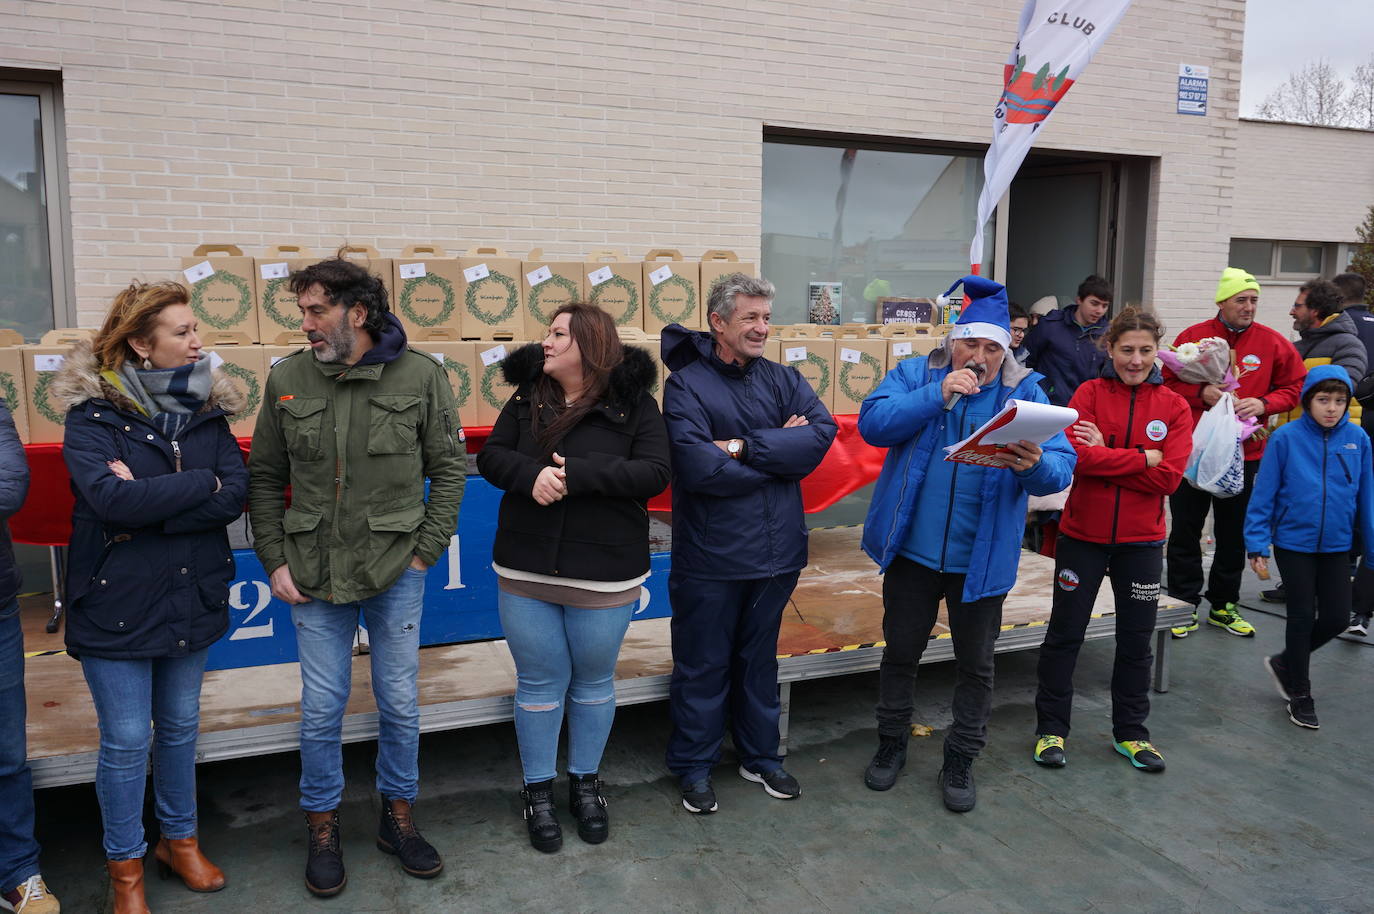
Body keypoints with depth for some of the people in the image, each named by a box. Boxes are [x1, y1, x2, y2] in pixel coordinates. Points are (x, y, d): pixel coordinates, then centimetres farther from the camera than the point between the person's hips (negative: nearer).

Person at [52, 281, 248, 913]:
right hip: (117, 602, -4)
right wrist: (201, 483, -17)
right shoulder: (92, 413, -11)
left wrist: (149, 508, -20)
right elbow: (111, 499, -26)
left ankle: (179, 839, 38)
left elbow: (236, 496, -11)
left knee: (180, 726, 19)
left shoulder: (206, 407, 0)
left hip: (193, 599, 4)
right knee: (125, 742, 7)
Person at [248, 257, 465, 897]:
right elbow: (265, 479, 7)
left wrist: (425, 551, -5)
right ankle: (322, 826, 31)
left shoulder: (419, 376, -6)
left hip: (396, 572, -1)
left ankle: (398, 815, 32)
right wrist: (274, 561, 0)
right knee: (321, 708, 10)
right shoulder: (287, 379, -1)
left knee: (400, 703, 11)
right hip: (314, 575, 1)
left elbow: (448, 468, 0)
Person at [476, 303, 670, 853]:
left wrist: (578, 473, -24)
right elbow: (491, 457, 1)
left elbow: (654, 473, -14)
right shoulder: (527, 398, 5)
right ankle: (538, 790, 29)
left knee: (593, 681, 14)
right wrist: (530, 474, -20)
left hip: (604, 575, -2)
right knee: (539, 682, 11)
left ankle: (586, 782, 35)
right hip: (526, 570, 2)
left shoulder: (634, 404, -5)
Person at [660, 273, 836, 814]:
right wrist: (782, 451, -13)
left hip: (775, 549, 5)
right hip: (709, 557, -4)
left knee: (759, 660, 20)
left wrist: (746, 447, -21)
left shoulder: (782, 379, 5)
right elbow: (699, 468, -24)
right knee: (702, 667, 10)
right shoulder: (686, 384, -10)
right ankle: (694, 767, 28)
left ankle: (760, 757, 37)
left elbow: (823, 432, -12)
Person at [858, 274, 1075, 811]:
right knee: (900, 652, 15)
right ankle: (892, 744, 36)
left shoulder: (1026, 392, -3)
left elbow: (1062, 468, -12)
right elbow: (873, 423, -17)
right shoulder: (915, 375, -1)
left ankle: (960, 761, 32)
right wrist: (937, 394, -24)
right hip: (911, 548, 0)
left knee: (975, 664, 12)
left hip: (982, 559, 0)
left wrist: (1035, 466, -35)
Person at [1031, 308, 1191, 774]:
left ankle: (1130, 732, 31)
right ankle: (1051, 728, 22)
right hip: (1083, 534, -2)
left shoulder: (1174, 407, -2)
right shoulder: (1089, 393, -6)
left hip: (1141, 541, 2)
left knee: (1136, 640, 14)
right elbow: (1076, 456, -20)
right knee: (1065, 633, 7)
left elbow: (1169, 476, -13)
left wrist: (1104, 454, -16)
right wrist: (1141, 459, -16)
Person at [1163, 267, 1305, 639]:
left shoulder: (1273, 343, 1)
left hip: (1244, 454, 2)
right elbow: (1168, 383, 0)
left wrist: (1263, 404, -12)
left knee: (1234, 534, 12)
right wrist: (1200, 393, -16)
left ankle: (1223, 605, 27)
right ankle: (1184, 605, 16)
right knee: (1186, 531, 5)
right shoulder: (1192, 337, -3)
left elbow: (1294, 388, 6)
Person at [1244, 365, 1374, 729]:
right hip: (1294, 542, -3)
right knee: (1303, 616, 5)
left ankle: (1285, 662, 32)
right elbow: (1263, 494, -9)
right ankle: (1300, 695, 22)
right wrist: (1257, 545, -10)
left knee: (1337, 617, 6)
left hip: (1337, 546, 3)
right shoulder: (1286, 438, -11)